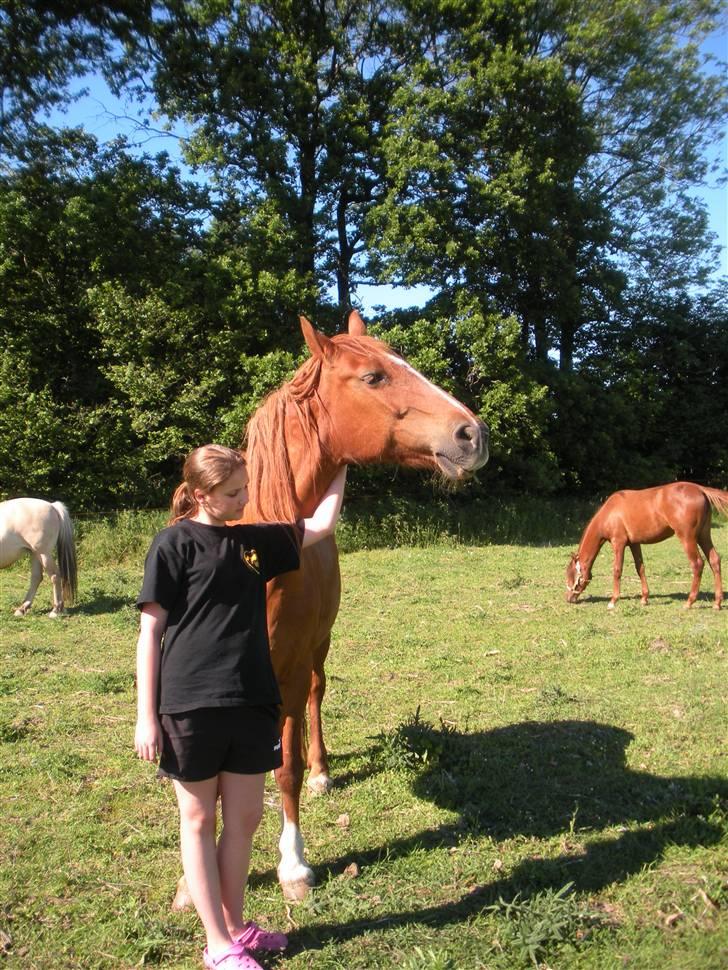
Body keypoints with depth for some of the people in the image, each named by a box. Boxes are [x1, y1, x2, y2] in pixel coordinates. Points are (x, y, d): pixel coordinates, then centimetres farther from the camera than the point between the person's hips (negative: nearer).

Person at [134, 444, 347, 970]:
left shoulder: (255, 541, 8)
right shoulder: (175, 543, -8)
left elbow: (322, 523, 17)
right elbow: (150, 633, -8)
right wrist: (146, 716, -10)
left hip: (252, 703, 5)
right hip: (190, 705, -5)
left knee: (244, 819, 14)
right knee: (199, 820, 10)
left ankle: (235, 927, 33)